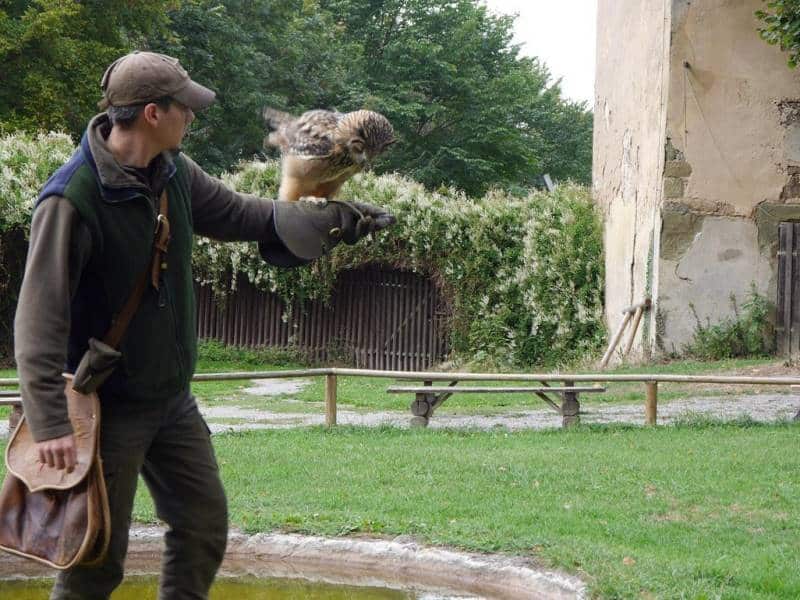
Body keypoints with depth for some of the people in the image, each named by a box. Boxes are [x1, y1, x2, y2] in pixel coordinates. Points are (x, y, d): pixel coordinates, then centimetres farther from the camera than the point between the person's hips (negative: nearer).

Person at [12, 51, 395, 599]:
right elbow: (39, 318, -26)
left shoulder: (174, 173, -1)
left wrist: (335, 219, 8)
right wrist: (51, 421, -31)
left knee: (205, 529, 14)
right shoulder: (72, 200, -24)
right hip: (108, 408, -8)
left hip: (173, 400, 8)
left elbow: (241, 214, 15)